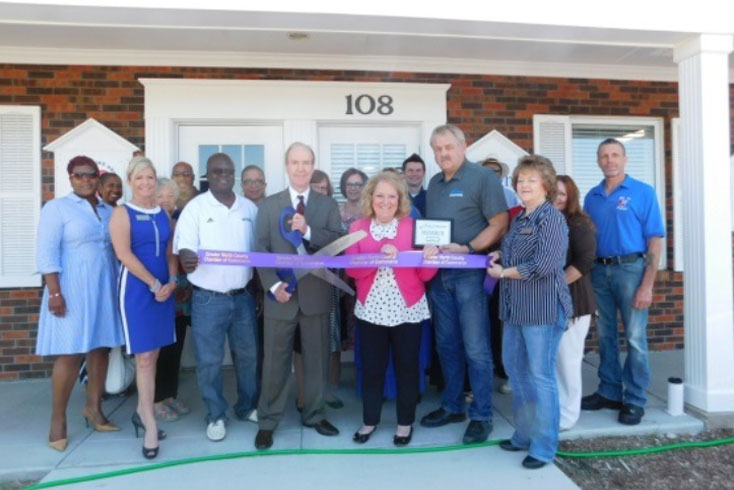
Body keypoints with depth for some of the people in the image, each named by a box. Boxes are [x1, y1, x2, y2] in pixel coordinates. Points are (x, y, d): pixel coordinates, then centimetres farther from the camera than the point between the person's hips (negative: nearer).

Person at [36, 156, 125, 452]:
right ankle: (58, 421, 12)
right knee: (70, 354, -2)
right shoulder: (57, 207, -2)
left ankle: (93, 408, 25)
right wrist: (54, 292, -16)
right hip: (71, 289, -5)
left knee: (100, 349, 10)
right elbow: (46, 253, -9)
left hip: (104, 289, 5)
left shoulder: (109, 211, 12)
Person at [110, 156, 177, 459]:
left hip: (165, 289, 5)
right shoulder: (122, 213, -4)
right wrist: (154, 284, -14)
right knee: (144, 357, -2)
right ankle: (150, 424, 7)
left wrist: (171, 281, -6)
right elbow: (124, 254, -13)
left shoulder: (163, 214, 12)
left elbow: (170, 251, 11)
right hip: (137, 289, -5)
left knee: (152, 355, 11)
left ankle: (142, 412, 25)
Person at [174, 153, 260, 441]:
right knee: (209, 360, 5)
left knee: (247, 355, 14)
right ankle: (215, 415, 24)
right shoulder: (195, 207, -4)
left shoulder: (250, 208, 6)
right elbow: (185, 248, -12)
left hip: (243, 296, 3)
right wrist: (187, 260, -37)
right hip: (208, 299, -3)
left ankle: (247, 407, 34)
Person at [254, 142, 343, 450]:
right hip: (281, 295, 0)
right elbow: (260, 249, -1)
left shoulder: (328, 205, 6)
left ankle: (314, 415, 29)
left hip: (316, 295, 1)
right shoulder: (269, 205, 6)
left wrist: (308, 231, -19)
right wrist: (273, 285, -13)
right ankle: (267, 422, 23)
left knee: (316, 360, 11)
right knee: (275, 362, 8)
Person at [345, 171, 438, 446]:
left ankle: (405, 422, 28)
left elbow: (425, 274, -3)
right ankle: (369, 420, 30)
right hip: (371, 309, 1)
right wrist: (380, 256, -24)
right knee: (371, 367, 10)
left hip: (408, 310, -1)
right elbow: (351, 269, -11)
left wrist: (431, 257, -23)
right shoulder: (357, 228, 1)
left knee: (407, 366, 10)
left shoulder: (413, 227, -2)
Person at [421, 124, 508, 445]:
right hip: (438, 272, 7)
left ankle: (481, 415, 13)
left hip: (469, 272, -6)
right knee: (447, 344, 14)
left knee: (475, 348, 0)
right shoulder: (434, 183, 14)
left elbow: (500, 225, -10)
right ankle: (452, 406, 28)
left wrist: (467, 249, -20)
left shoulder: (483, 177, -5)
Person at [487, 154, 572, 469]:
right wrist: (501, 257, 8)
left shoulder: (551, 218, -12)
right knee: (514, 368, 17)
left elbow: (544, 265, -21)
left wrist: (503, 273, -12)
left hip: (543, 308, -9)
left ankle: (544, 446, 17)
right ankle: (525, 434, 35)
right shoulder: (519, 219, 15)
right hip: (516, 307, 9)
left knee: (540, 376, 0)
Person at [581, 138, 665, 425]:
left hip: (630, 269, -4)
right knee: (606, 336, 12)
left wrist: (647, 285, -13)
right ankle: (609, 392, 25)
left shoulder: (643, 192, -2)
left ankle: (635, 400, 14)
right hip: (599, 271, 4)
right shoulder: (592, 197, 10)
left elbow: (655, 240, -6)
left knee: (635, 338, 2)